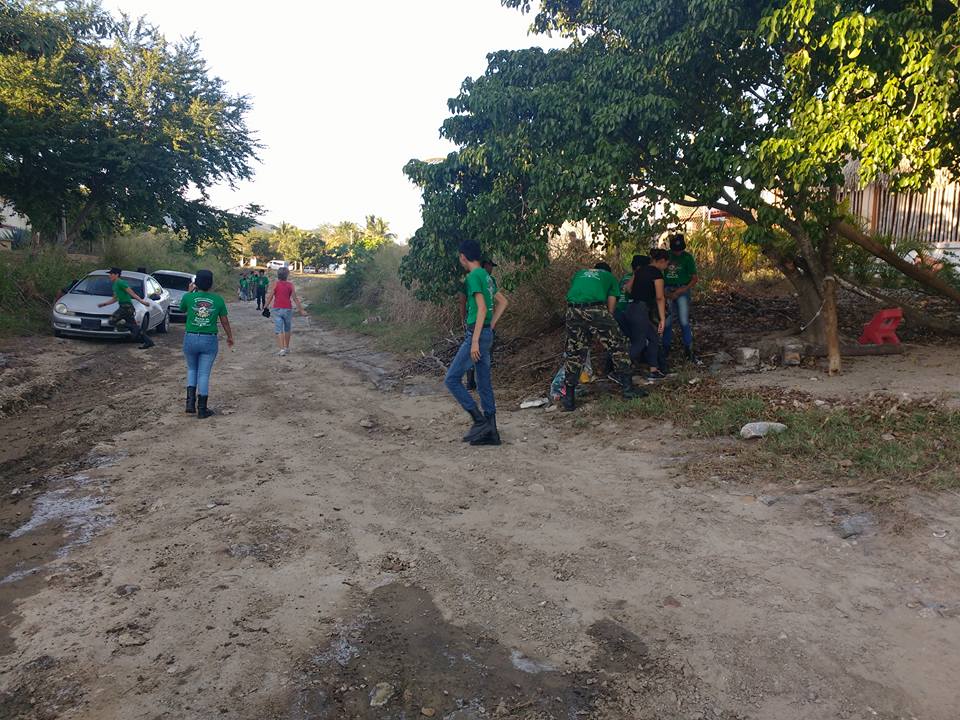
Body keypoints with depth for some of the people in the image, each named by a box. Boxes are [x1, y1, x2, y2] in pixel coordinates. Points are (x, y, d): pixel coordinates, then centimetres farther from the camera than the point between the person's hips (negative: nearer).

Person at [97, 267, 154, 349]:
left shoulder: (120, 283, -9)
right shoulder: (115, 285, 21)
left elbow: (132, 293, -16)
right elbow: (115, 299, 31)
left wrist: (141, 301, -20)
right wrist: (104, 304, 27)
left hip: (126, 306, -9)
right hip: (123, 306, 9)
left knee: (112, 321, -13)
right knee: (134, 325, 6)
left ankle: (134, 328, -14)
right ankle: (148, 342, 5)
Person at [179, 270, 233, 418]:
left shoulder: (189, 297, -6)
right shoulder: (218, 300, -5)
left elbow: (182, 308, 17)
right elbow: (224, 321, 3)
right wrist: (230, 336, 18)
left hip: (190, 339, 1)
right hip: (209, 340, -1)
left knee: (192, 370, 22)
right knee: (204, 374, 6)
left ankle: (190, 402, 9)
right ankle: (202, 409, 10)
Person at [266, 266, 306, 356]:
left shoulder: (275, 284, -2)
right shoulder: (290, 285, -1)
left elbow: (270, 297, -4)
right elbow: (295, 298, -3)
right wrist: (301, 309, 0)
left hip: (277, 309, -1)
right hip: (287, 309, 1)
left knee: (279, 330, -1)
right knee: (287, 329, 18)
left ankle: (282, 349, -12)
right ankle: (287, 348, 27)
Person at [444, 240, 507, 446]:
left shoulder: (473, 277, -13)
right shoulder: (486, 276, 15)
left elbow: (482, 309, -21)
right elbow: (502, 302, 22)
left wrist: (474, 341, -22)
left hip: (477, 335, -9)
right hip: (486, 334, 9)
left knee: (452, 379, -3)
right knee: (484, 384, 11)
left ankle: (479, 420, -4)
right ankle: (490, 432, 15)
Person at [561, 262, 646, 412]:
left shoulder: (579, 274, 36)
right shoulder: (610, 277, 28)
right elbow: (611, 307, 20)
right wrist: (604, 329, 29)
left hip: (573, 309, 3)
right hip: (596, 308, -3)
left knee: (574, 354, 11)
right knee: (617, 345, 12)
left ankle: (569, 399, 13)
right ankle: (628, 387, 13)